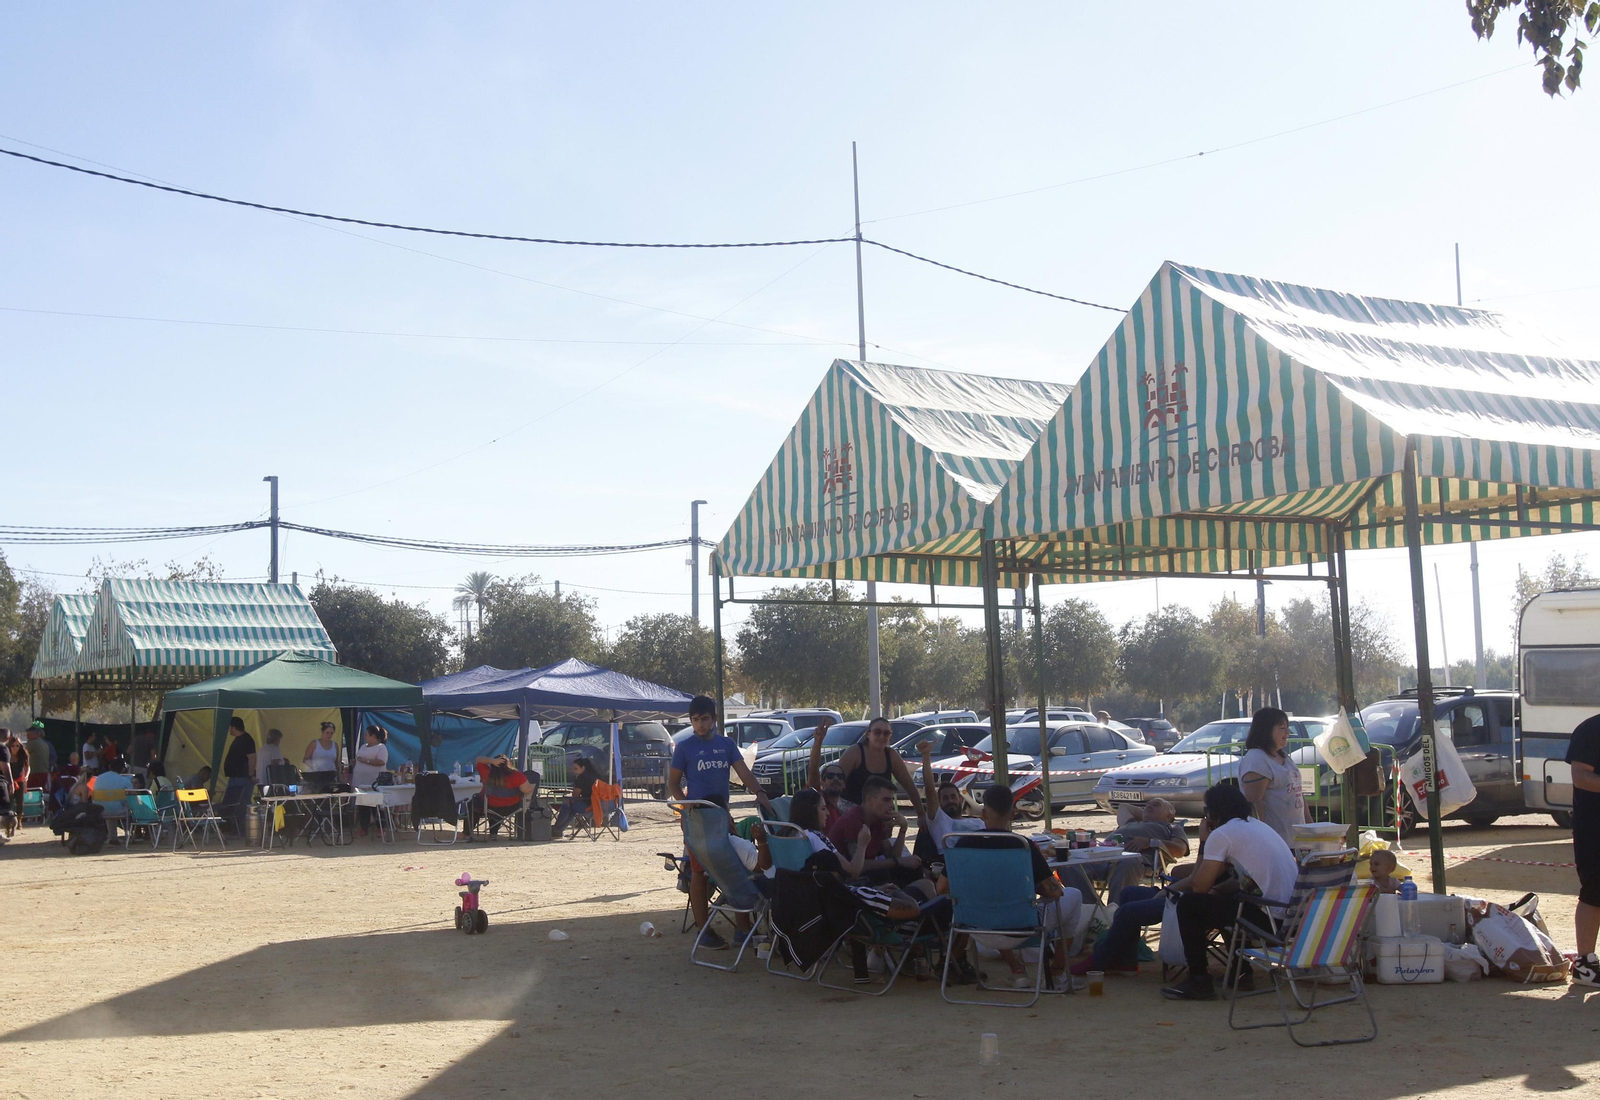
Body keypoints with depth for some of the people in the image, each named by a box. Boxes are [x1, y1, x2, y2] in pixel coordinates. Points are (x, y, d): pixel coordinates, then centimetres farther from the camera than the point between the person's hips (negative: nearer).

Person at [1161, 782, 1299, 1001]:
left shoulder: (1222, 834, -7)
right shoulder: (1259, 826, 21)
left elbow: (1199, 886, -6)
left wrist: (1204, 842, 5)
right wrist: (1217, 889, 22)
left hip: (1269, 916, -9)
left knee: (1188, 905, 1)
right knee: (1224, 899, 33)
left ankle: (1198, 982, 4)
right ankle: (1240, 972, 34)